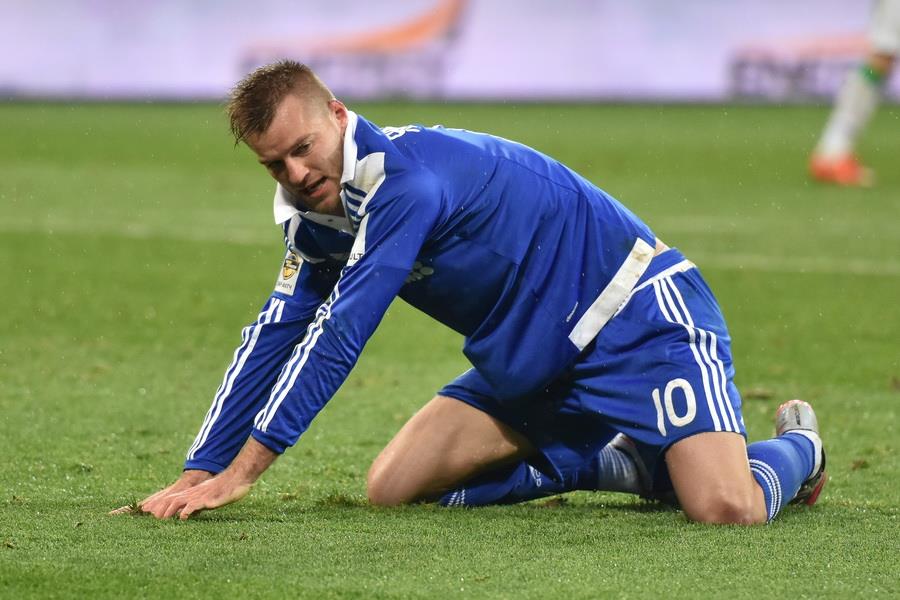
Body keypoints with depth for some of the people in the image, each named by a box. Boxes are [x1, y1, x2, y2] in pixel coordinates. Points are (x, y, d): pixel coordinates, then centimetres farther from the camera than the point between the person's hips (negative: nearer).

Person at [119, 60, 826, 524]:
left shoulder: (405, 176, -26)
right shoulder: (321, 214, 2)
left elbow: (337, 339, -29)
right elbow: (277, 335, 7)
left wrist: (243, 469, -28)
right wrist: (197, 475, -1)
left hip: (641, 322, -9)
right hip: (534, 366, 9)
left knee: (727, 509, -29)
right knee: (391, 488, 2)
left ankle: (795, 449, 10)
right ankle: (613, 463, 14)